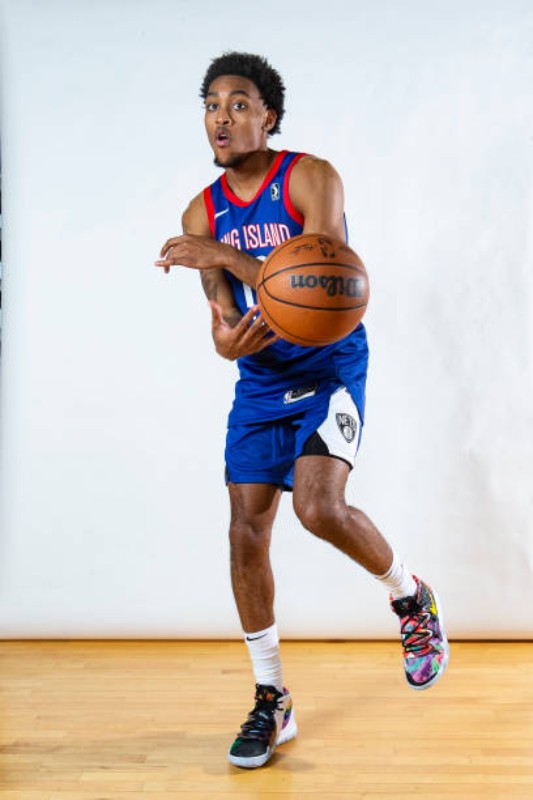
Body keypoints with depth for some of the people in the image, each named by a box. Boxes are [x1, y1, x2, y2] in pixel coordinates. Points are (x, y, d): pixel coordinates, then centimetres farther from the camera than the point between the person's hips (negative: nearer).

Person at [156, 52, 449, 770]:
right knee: (247, 532, -1)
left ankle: (413, 600, 8)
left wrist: (224, 256, -28)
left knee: (319, 506, -26)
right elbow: (223, 324, 1)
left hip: (330, 370, -5)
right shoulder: (202, 216, 3)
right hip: (259, 384, 5)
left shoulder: (312, 179, -11)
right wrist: (228, 340, -24)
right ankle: (271, 704, 15)